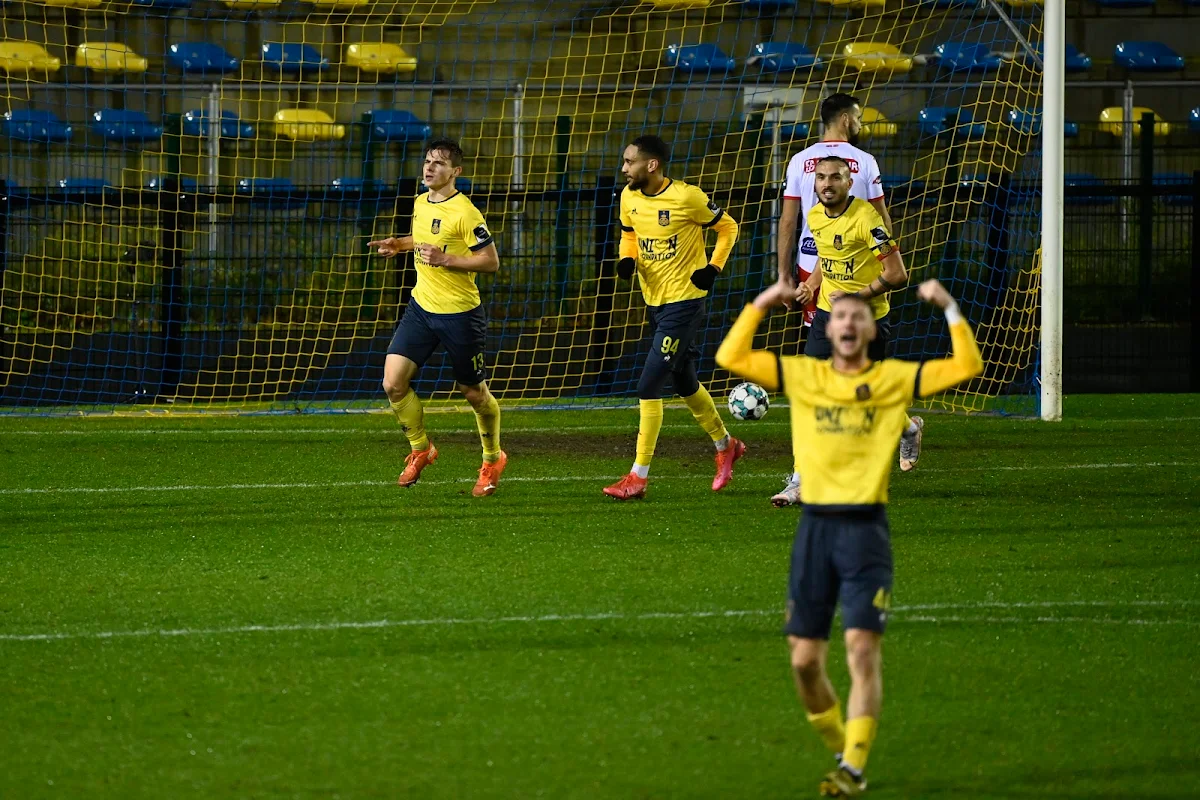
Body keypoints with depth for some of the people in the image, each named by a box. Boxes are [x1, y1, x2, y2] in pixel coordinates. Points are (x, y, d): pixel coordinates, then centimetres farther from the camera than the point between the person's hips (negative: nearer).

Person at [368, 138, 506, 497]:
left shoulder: (464, 212, -17)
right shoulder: (420, 204, 7)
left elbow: (491, 261, -16)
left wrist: (445, 259, -23)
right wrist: (398, 244, 10)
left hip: (460, 313, -6)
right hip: (421, 306, 6)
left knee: (474, 393, 8)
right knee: (393, 383, -6)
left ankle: (493, 458, 32)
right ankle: (420, 450, 16)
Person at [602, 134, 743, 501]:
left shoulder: (687, 198, -18)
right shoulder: (629, 197, 0)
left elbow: (728, 227, -4)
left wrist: (713, 268, -13)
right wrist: (627, 259, -2)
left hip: (685, 301, -8)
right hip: (654, 302, 8)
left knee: (649, 386, -13)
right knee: (685, 384, 20)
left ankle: (638, 477, -9)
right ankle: (726, 446, 42)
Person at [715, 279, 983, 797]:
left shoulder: (895, 378, 6)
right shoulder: (801, 375, 10)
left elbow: (966, 367, -1)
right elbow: (730, 358, 8)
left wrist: (949, 308, -5)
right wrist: (760, 306, 4)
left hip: (866, 526, -3)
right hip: (815, 525, 3)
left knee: (863, 649, -14)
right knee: (804, 660, 2)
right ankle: (840, 749, 23)